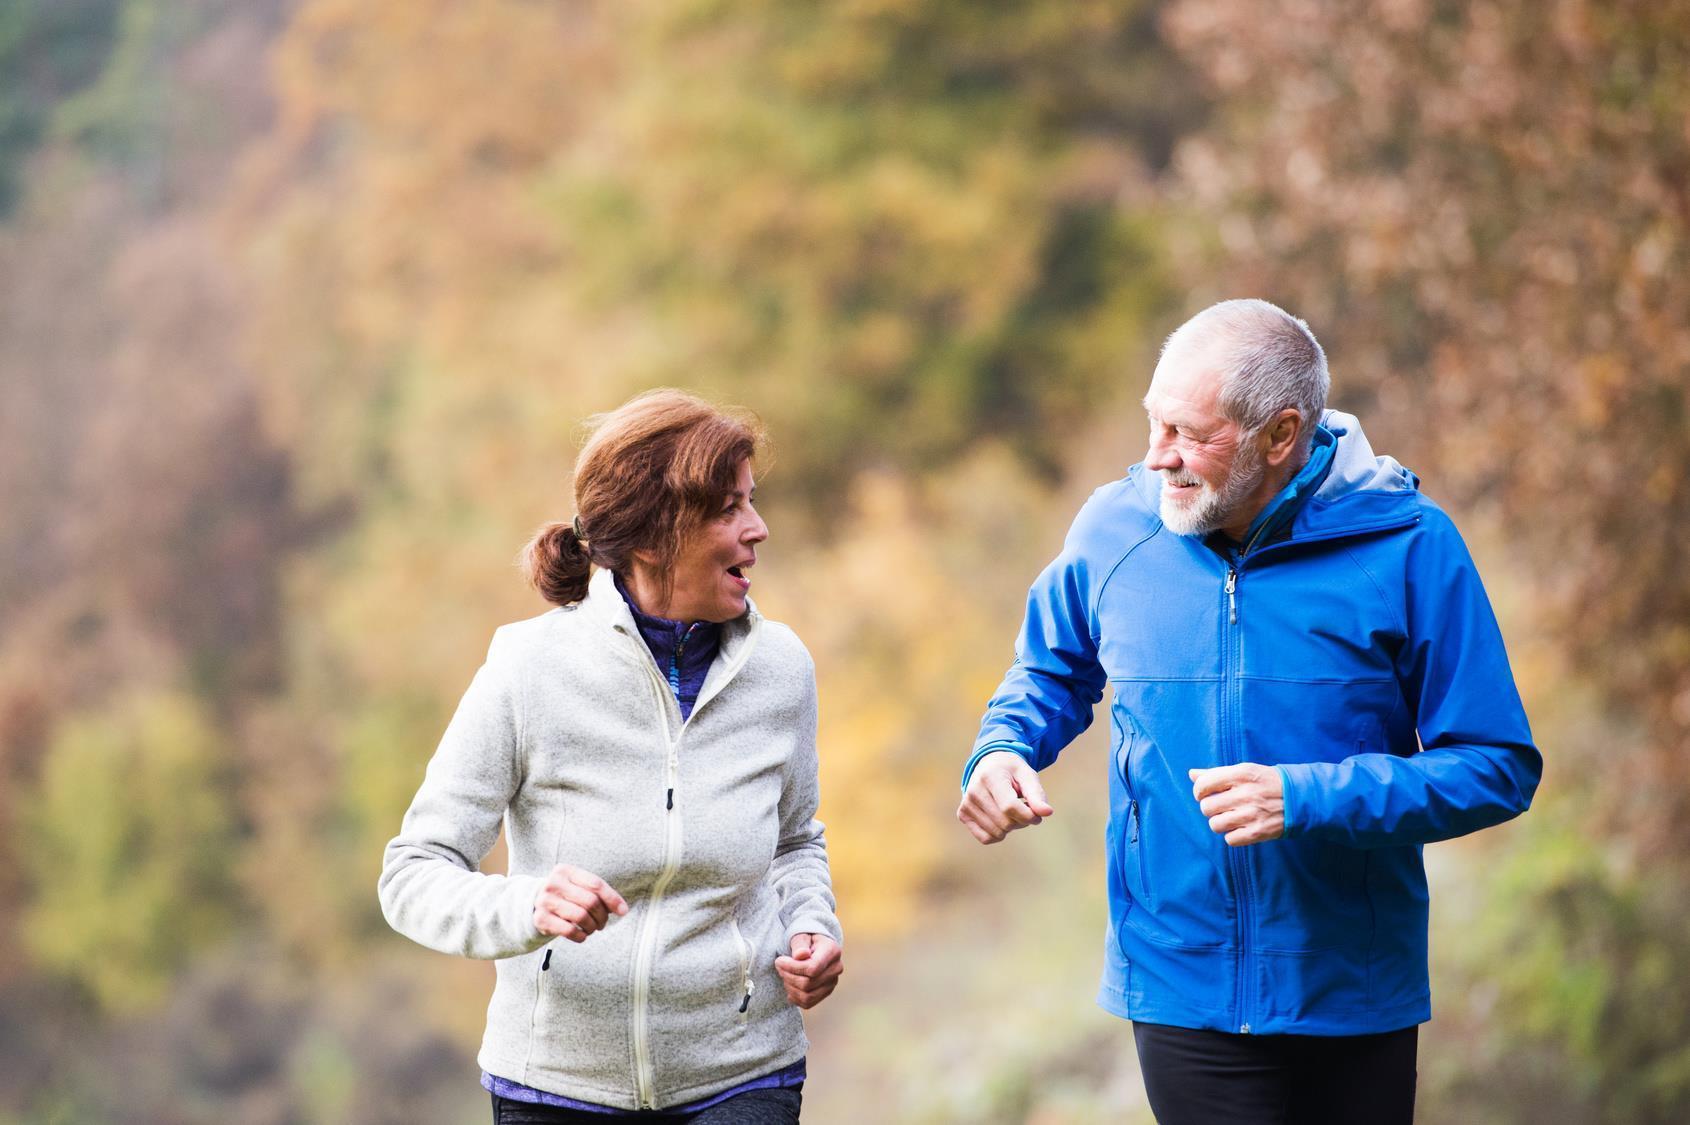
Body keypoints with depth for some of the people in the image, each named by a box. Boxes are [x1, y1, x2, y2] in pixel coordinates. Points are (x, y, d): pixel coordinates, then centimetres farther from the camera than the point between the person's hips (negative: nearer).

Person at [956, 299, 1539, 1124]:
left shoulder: (1406, 545, -10)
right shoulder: (1115, 526, -1)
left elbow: (1498, 768, -9)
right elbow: (1052, 671, 19)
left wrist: (1307, 799, -20)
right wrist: (1000, 751, -3)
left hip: (1355, 997, -1)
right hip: (1179, 988, 1)